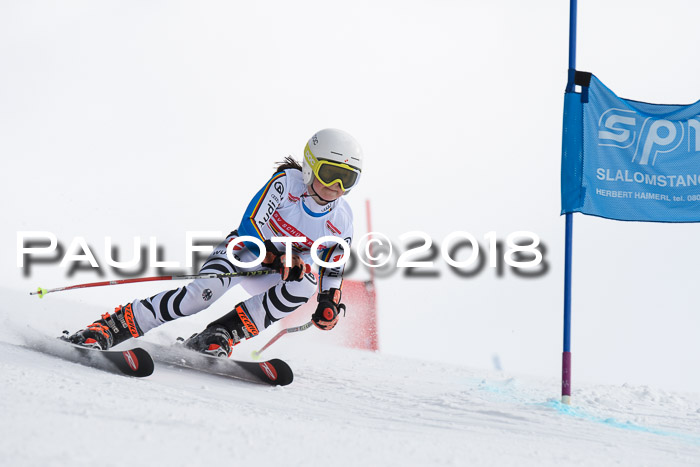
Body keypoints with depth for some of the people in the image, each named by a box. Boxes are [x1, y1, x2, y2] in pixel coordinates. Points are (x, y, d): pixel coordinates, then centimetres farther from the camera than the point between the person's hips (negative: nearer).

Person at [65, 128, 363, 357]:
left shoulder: (341, 224, -8)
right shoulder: (287, 182, -18)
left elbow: (332, 270, 4)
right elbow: (250, 224, -20)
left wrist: (329, 304, -15)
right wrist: (277, 257, -34)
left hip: (270, 278, 3)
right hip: (247, 250, -3)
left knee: (306, 284, -31)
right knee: (205, 291, -32)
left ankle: (220, 336, -30)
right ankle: (112, 327, -27)